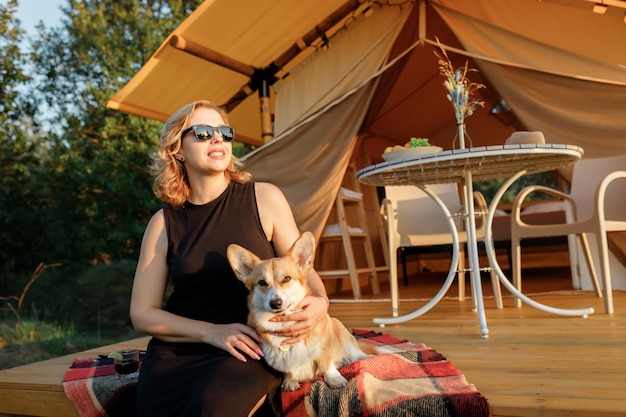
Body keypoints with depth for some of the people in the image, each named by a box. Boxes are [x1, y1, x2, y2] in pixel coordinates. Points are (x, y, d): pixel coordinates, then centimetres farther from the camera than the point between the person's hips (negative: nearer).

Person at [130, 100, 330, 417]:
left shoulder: (264, 199, 0)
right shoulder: (164, 222, 3)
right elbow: (142, 313, 3)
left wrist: (319, 302, -19)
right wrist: (212, 331, -12)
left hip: (253, 350, -1)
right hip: (177, 351, 2)